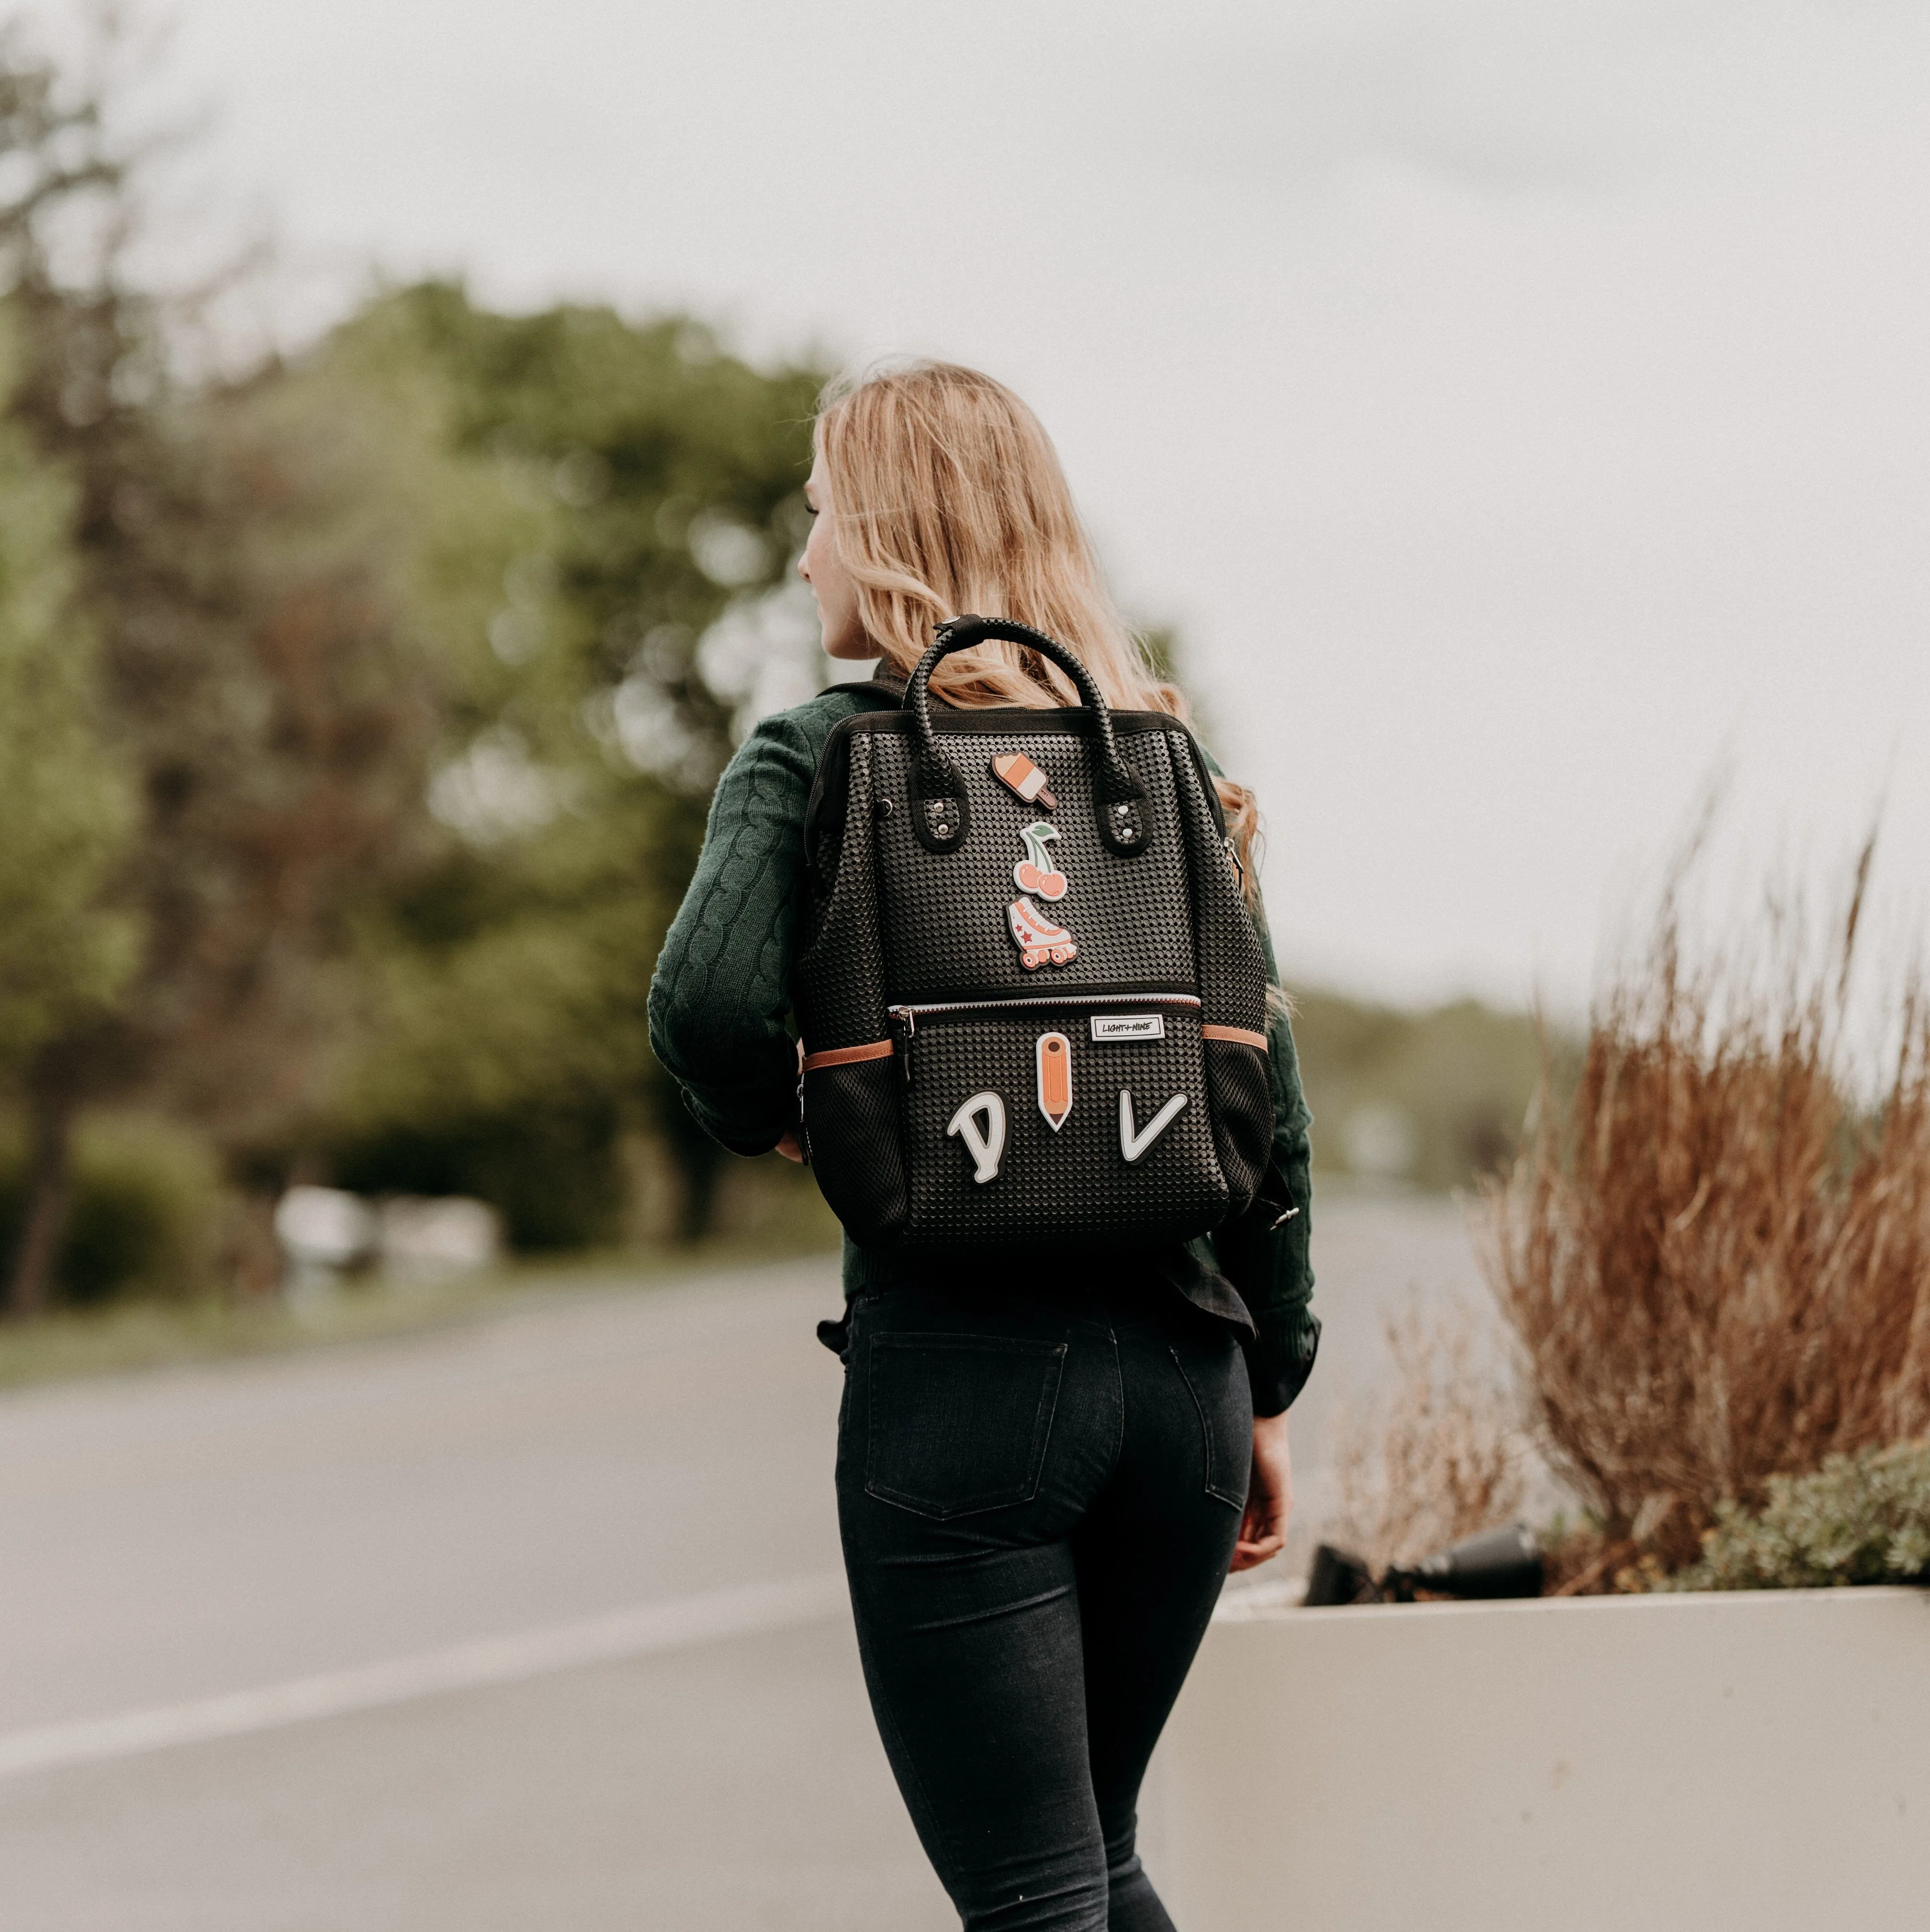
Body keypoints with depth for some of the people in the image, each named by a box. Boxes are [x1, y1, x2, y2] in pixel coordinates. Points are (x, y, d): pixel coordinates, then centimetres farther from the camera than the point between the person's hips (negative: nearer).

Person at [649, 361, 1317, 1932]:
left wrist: (765, 1118, 3)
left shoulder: (817, 757, -2)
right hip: (1178, 1367, 5)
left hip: (959, 1369, -5)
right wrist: (1267, 1389, 15)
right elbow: (1270, 1099, 8)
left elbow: (709, 1002, -19)